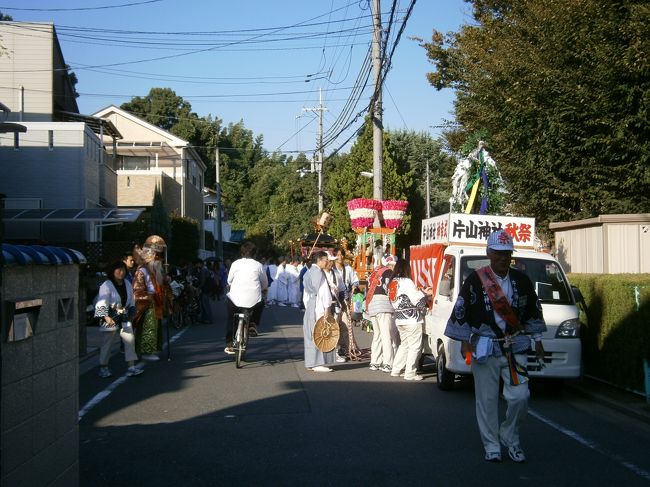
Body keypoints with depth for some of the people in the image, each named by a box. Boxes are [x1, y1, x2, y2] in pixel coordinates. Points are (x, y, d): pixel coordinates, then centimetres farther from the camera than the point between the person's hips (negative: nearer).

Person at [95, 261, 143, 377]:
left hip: (124, 317, 6)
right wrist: (106, 317, -27)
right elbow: (102, 303, -18)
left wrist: (131, 313, 18)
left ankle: (131, 367, -1)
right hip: (111, 318, -6)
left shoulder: (127, 284, 9)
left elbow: (131, 302, 19)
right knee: (107, 342, 3)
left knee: (130, 339, -3)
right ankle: (103, 368, 15)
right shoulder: (106, 285, -12)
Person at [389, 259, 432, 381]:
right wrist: (427, 297, 5)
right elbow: (418, 301, -15)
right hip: (412, 320, -9)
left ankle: (396, 370, 21)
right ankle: (410, 373, -3)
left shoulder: (392, 283, 12)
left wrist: (423, 293, 18)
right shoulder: (407, 282, -14)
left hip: (399, 319, 9)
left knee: (404, 344, 19)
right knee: (415, 346, -2)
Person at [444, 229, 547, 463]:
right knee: (487, 399, 2)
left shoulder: (521, 280, 6)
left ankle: (509, 437, 19)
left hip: (515, 347, 3)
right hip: (484, 347, -3)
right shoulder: (475, 280, -6)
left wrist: (537, 340, 17)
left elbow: (533, 310, 16)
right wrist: (464, 341, -4)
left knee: (520, 396, -4)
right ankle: (491, 446, 15)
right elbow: (461, 310, -3)